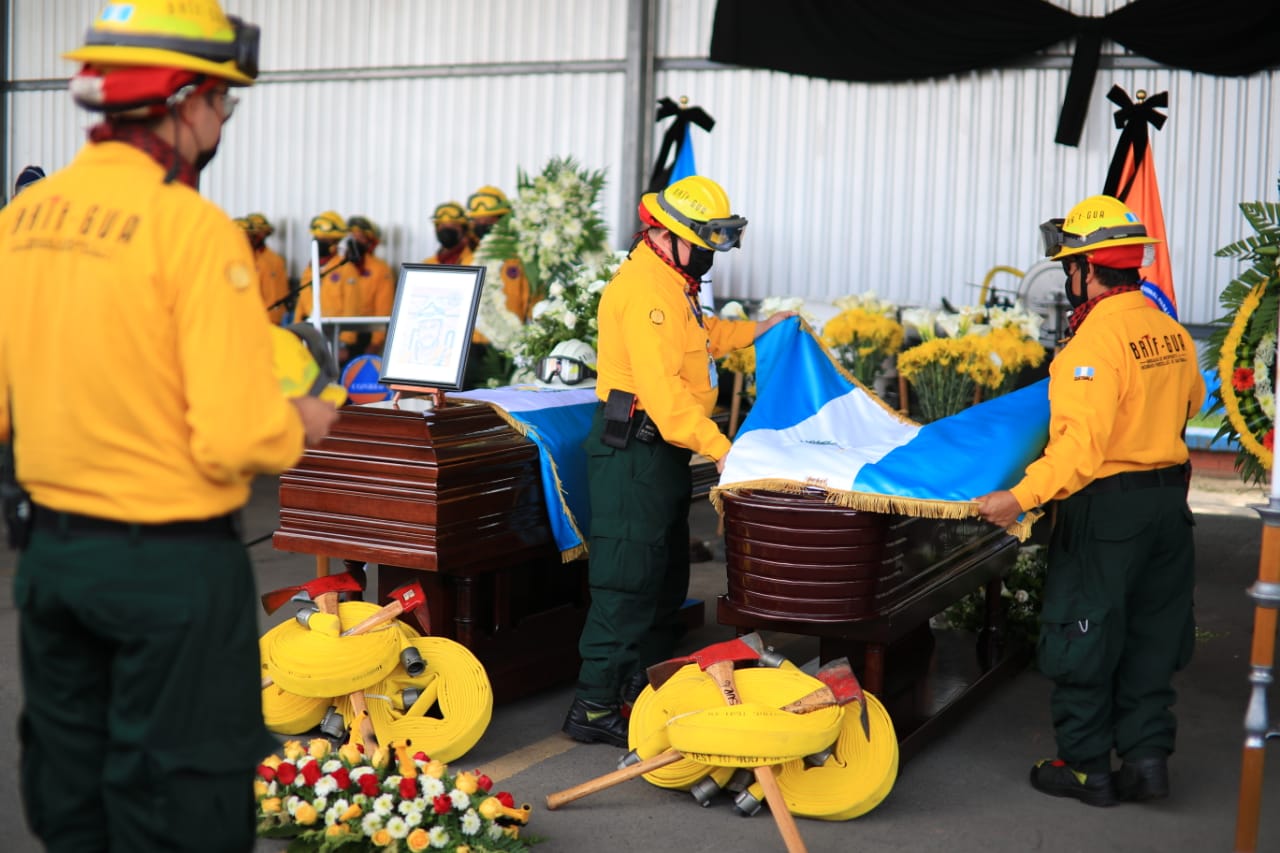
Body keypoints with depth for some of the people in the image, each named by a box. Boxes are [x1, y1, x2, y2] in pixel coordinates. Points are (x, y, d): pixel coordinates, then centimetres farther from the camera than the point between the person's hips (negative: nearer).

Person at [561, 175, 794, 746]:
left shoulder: (672, 282, 15)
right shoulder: (645, 287, -20)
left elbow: (699, 338, 35)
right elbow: (662, 388, -28)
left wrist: (755, 329, 31)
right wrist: (718, 448, -30)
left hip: (663, 452, 11)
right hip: (634, 451, -11)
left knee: (667, 576, 18)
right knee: (628, 581, -8)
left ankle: (644, 687, 31)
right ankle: (594, 706, -2)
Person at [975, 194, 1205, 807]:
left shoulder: (1098, 338, -21)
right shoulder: (1171, 332, 4)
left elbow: (1082, 442, -29)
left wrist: (1021, 496, -32)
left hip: (1108, 508, -8)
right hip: (1169, 500, 8)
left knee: (1082, 638, 6)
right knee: (1151, 635, 16)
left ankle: (1086, 767, 15)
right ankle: (1146, 754, 19)